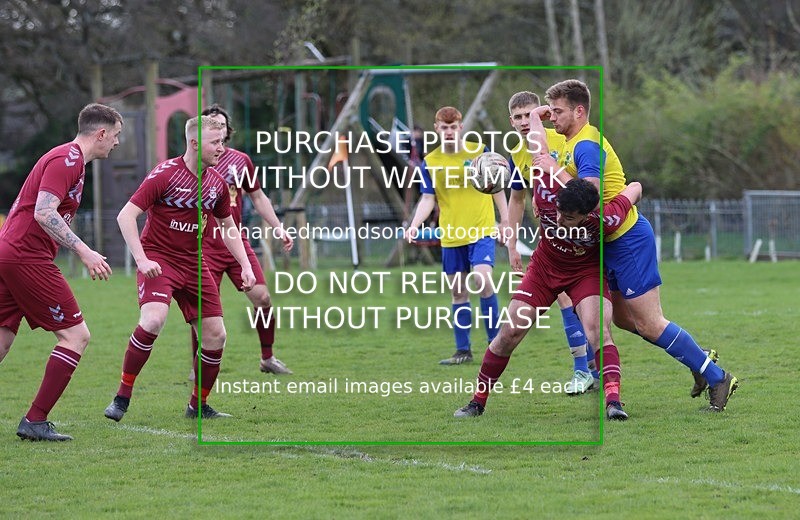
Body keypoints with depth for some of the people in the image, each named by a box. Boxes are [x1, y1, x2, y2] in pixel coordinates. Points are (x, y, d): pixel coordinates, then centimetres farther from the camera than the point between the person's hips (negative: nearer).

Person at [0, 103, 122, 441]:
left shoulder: (70, 159, 20)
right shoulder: (67, 159, -11)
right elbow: (44, 213, -22)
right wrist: (84, 252, -23)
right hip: (28, 258, -10)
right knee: (75, 334, -5)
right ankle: (35, 421, -7)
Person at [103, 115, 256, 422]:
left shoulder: (216, 183, 4)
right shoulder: (165, 174, -15)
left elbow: (228, 226, 20)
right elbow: (126, 215, -17)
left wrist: (245, 266, 8)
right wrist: (142, 260, -27)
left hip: (192, 264, 6)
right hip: (158, 259, -6)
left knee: (215, 336, 0)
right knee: (153, 320, -30)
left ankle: (198, 406, 20)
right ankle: (122, 397, -17)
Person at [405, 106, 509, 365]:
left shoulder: (480, 152, -1)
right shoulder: (430, 162, 3)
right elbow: (428, 199, 2)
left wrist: (505, 221, 3)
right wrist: (414, 225, -14)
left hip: (481, 230, -3)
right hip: (451, 236, 3)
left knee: (483, 280, -21)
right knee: (458, 292, 7)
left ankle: (495, 340, -6)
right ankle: (463, 350, 16)